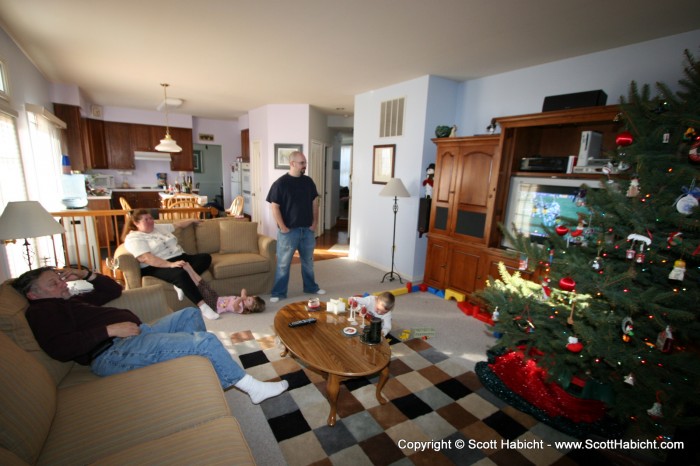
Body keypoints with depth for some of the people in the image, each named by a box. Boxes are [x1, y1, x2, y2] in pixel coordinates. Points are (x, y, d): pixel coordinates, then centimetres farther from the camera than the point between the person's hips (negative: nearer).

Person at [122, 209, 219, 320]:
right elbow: (146, 258, -19)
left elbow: (177, 225, 38)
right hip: (157, 267, -8)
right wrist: (171, 264, -29)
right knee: (180, 274, -38)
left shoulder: (159, 227, 21)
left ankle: (181, 285, -30)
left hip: (180, 258, 8)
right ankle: (202, 306, -35)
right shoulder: (133, 238, -4)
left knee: (205, 257, -12)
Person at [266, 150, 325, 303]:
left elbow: (314, 202, 11)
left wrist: (315, 223, 4)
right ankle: (279, 293, 19)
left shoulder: (308, 181, 5)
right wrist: (283, 228, -14)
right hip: (289, 231, -4)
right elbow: (274, 207, -12)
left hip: (307, 230, 5)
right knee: (283, 264, 6)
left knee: (308, 261, 18)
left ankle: (311, 287, 34)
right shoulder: (280, 183, -11)